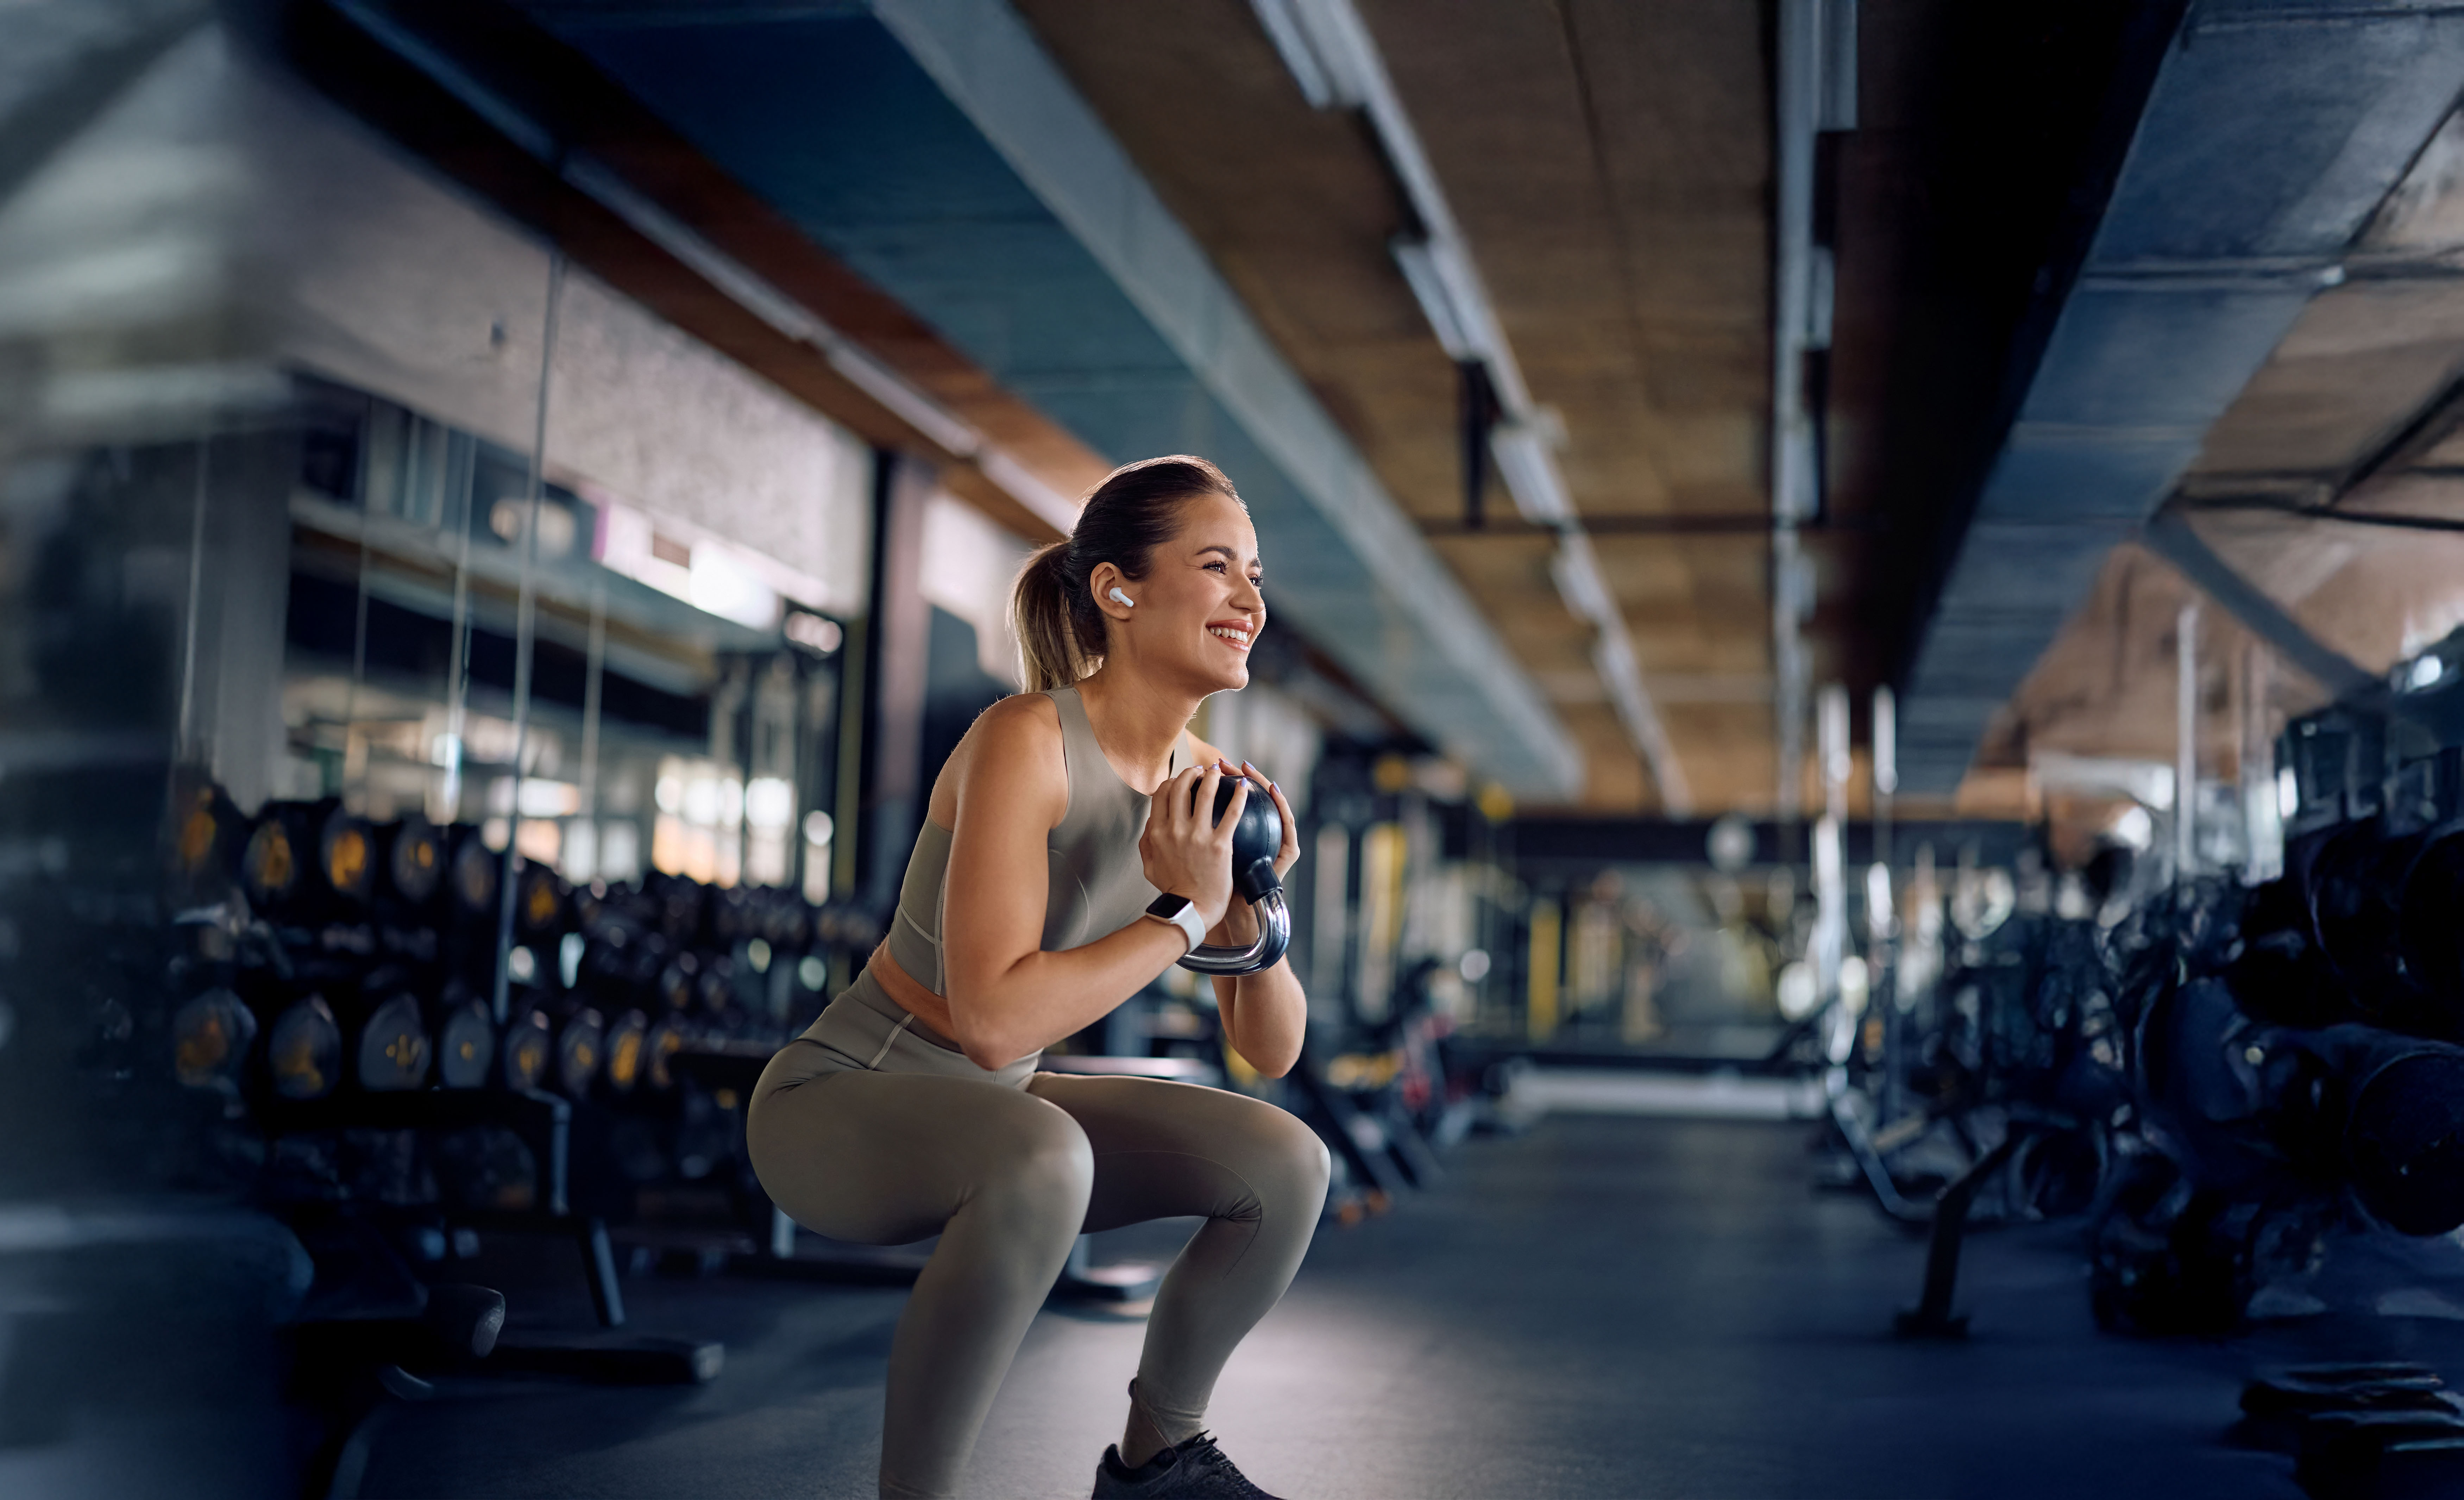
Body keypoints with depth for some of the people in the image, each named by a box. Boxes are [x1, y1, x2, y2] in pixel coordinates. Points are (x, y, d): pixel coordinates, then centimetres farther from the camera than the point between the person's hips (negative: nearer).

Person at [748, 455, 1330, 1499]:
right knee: (1043, 1160, -38)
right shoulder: (1025, 740, -25)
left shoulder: (1202, 780, -2)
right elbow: (993, 1018, -35)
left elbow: (1271, 1050, 1)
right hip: (834, 1104, -8)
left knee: (1287, 1162, -4)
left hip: (977, 1115, 8)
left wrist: (1253, 914, -17)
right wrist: (1184, 912, -27)